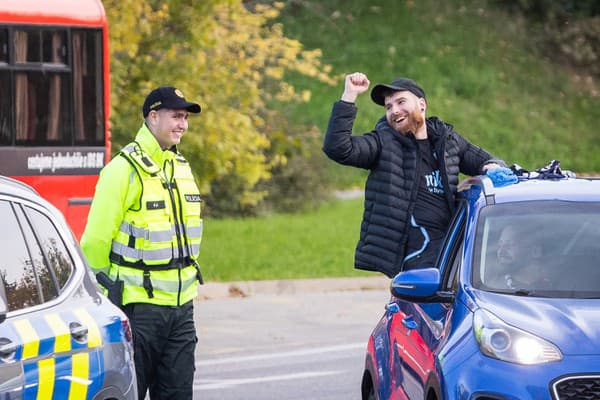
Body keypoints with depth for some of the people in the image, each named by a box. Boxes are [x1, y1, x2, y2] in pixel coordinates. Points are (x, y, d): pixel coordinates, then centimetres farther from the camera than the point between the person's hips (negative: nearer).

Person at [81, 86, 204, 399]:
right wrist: (104, 293, -6)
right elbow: (96, 239, -11)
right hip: (138, 304, -7)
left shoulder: (180, 166, 13)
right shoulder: (125, 168, -12)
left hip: (181, 304, 7)